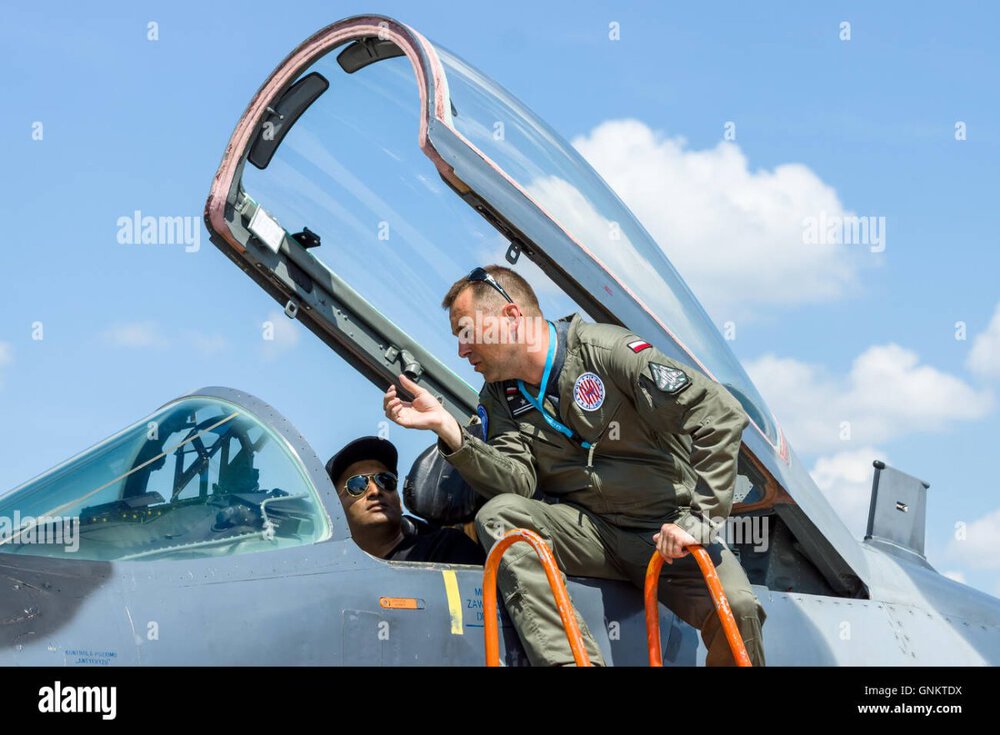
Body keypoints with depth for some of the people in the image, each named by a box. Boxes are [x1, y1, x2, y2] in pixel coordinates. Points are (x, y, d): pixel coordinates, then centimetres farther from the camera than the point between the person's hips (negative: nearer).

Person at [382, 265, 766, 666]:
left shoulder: (605, 350, -12)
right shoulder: (500, 398, 7)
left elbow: (721, 414, -18)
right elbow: (518, 484, -10)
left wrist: (698, 520, -23)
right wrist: (448, 429, -22)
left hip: (664, 531, -4)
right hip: (586, 530, 4)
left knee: (736, 609, -31)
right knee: (498, 516, -24)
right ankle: (573, 663, -32)